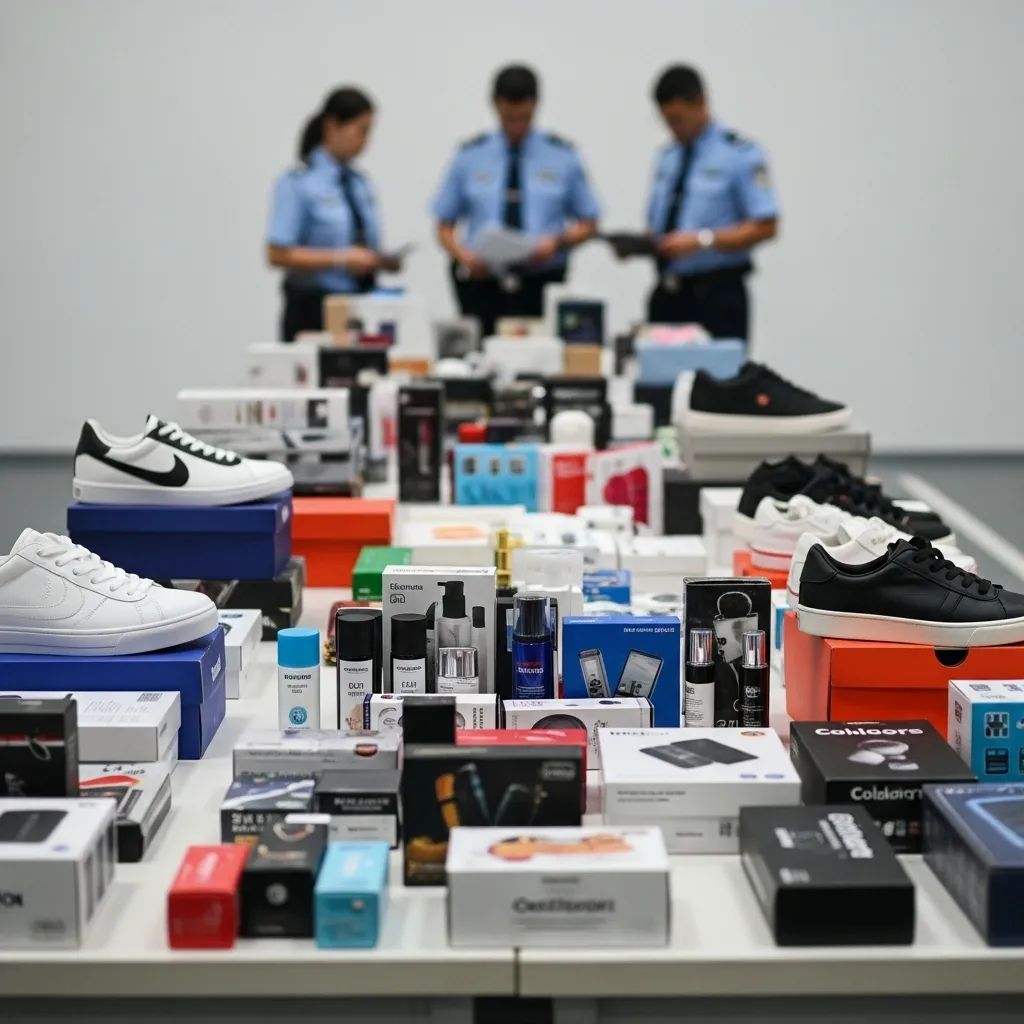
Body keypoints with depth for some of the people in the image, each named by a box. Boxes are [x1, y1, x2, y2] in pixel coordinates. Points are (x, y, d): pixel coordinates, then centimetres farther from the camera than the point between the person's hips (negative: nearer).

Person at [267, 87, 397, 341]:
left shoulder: (360, 183, 11)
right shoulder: (297, 184, -7)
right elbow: (278, 254, -13)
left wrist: (382, 260, -2)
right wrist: (340, 259, -19)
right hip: (314, 310, -5)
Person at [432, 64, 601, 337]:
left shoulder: (563, 156, 7)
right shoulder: (469, 157, 8)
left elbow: (588, 224, 10)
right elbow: (445, 227, 10)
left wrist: (557, 242, -11)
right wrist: (463, 255, -11)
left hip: (542, 286, 0)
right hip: (481, 284, 0)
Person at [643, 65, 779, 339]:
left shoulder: (740, 154, -5)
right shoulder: (667, 157, 13)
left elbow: (766, 227, -11)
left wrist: (702, 240, -18)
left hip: (717, 295, -5)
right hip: (667, 295, 5)